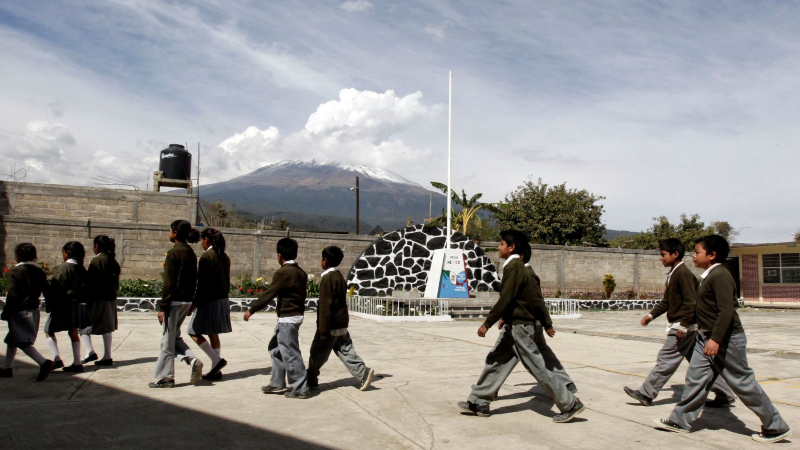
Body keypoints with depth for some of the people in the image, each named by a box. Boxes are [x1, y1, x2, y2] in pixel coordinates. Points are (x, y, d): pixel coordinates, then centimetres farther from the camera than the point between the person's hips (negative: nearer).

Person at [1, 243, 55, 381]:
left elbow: (12, 295, -16)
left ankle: (44, 362, -25)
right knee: (12, 340, 22)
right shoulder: (39, 272, 8)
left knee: (23, 342, -9)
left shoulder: (15, 271, -12)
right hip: (34, 311, 8)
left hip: (19, 312, -8)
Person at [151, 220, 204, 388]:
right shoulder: (191, 253, 10)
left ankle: (165, 377, 10)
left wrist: (162, 306, -13)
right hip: (187, 301, 8)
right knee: (174, 336, 19)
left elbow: (169, 282, -16)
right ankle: (192, 360, 2)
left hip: (175, 301, -8)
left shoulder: (173, 253, -14)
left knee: (168, 340, 2)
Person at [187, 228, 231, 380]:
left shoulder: (206, 256, -13)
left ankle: (217, 360, -6)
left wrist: (194, 303, -12)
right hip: (222, 300, 8)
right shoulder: (224, 257, 11)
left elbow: (202, 283, -16)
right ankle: (216, 370, 14)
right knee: (213, 334, 13)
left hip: (209, 300, -8)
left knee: (194, 332, 2)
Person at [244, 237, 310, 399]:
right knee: (276, 348, 19)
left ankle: (300, 389, 2)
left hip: (287, 319, -9)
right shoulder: (301, 272, 9)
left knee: (290, 353, -3)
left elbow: (269, 294, -15)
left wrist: (251, 310, -7)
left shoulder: (282, 273, -15)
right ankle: (277, 383, 24)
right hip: (296, 315, 9)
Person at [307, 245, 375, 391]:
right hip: (342, 324, 9)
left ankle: (311, 380, 16)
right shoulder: (339, 276, 13)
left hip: (331, 325, -9)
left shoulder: (327, 278, -16)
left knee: (317, 353, 5)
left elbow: (326, 306, -19)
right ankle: (363, 374, -2)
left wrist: (323, 329, -18)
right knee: (345, 351, 7)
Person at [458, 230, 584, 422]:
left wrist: (487, 323, -19)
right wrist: (546, 322, 20)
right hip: (513, 326, 10)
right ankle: (479, 402, 18)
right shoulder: (518, 266, 12)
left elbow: (505, 299, -23)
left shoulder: (513, 267, -17)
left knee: (537, 367, -3)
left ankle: (570, 404, 6)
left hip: (519, 326, -10)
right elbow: (536, 296, 15)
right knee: (495, 362, 11)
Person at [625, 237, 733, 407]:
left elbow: (691, 301, -22)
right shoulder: (673, 274, 15)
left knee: (666, 359, -5)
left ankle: (646, 394, 0)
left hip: (683, 326, -10)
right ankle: (725, 394, 20)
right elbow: (667, 301, 21)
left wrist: (683, 324, -22)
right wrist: (652, 315, 15)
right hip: (685, 326, 10)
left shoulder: (683, 273, -16)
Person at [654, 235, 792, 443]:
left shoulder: (720, 276, -19)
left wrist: (716, 339, -29)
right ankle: (681, 421, 14)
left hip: (725, 340, -10)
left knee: (743, 383, 1)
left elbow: (726, 310, -25)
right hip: (707, 339, 10)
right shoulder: (710, 276, 12)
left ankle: (776, 427, 16)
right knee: (695, 379, 9)